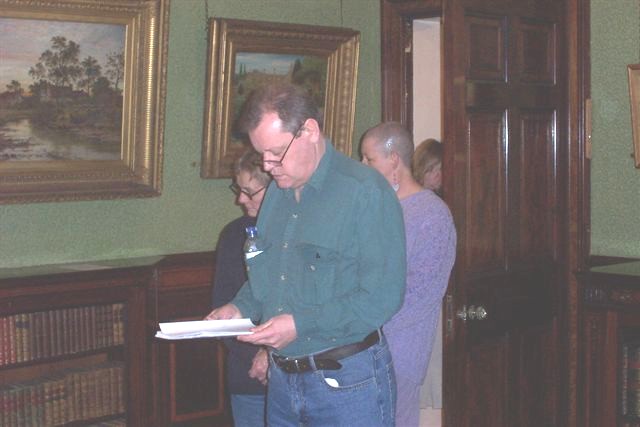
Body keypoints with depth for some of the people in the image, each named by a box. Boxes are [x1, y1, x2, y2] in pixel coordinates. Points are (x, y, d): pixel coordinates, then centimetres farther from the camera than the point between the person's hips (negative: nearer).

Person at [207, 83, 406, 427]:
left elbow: (383, 296, -20)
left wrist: (301, 324, -22)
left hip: (347, 383, -6)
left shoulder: (365, 191, -14)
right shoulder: (277, 192, 10)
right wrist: (241, 309, 2)